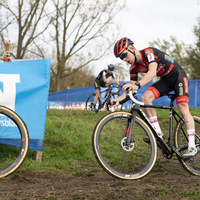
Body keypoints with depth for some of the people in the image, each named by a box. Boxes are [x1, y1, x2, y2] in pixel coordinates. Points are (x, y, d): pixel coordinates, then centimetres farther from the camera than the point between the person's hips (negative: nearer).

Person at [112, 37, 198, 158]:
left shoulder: (149, 52, -27)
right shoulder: (134, 67, -5)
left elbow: (152, 72, -44)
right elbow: (131, 88, -2)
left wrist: (137, 85, -59)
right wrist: (118, 99, -18)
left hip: (178, 75, -7)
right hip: (165, 80, 7)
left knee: (183, 108, -18)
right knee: (145, 98, -16)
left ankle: (192, 147, -19)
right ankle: (158, 133, -12)